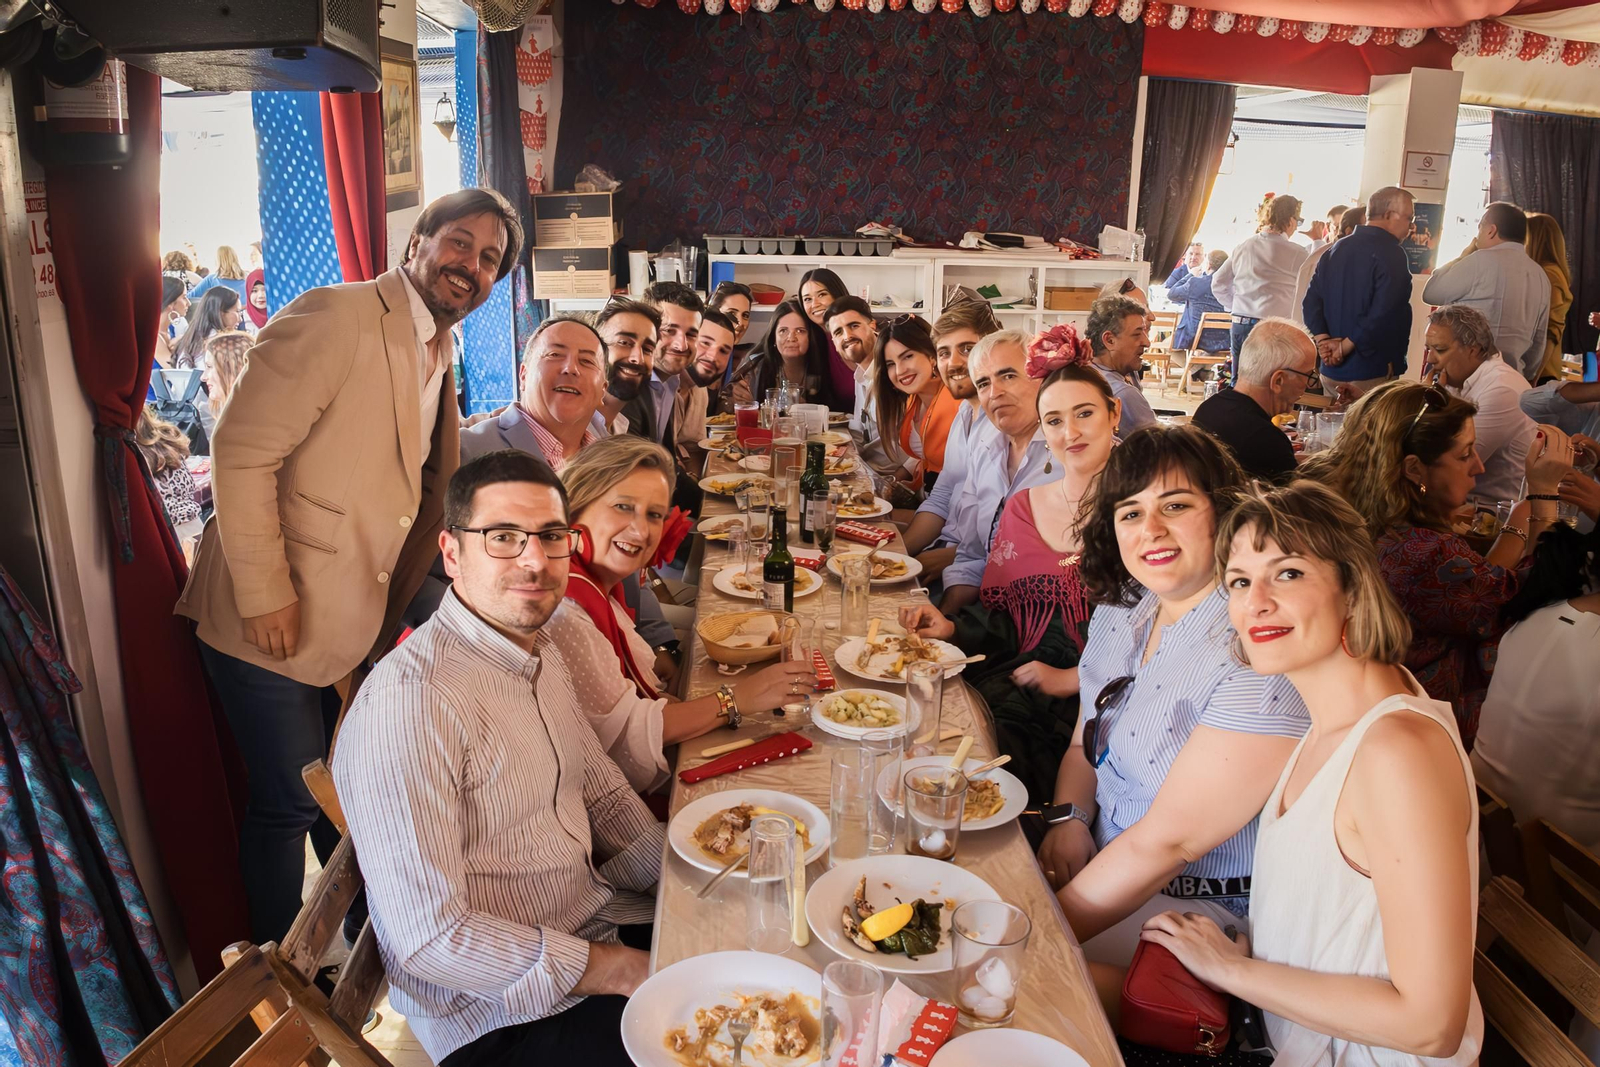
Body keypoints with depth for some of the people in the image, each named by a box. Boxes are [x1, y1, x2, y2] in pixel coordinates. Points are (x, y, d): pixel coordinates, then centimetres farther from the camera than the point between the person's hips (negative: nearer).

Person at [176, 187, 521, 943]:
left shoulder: (440, 356, 11)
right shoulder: (335, 317, -15)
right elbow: (241, 454, -19)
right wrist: (266, 598, -20)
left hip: (354, 626, 8)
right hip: (274, 624, -7)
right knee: (291, 804, 4)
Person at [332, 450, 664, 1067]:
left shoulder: (541, 653, 5)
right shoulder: (408, 703, -25)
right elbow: (429, 938, -25)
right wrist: (628, 973, -20)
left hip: (603, 922, 8)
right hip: (502, 1017, -8)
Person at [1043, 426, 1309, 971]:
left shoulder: (1260, 654, -24)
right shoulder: (1120, 610, 1)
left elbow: (1168, 840, -24)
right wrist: (1070, 819, -7)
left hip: (1201, 904, -7)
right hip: (1103, 861, 7)